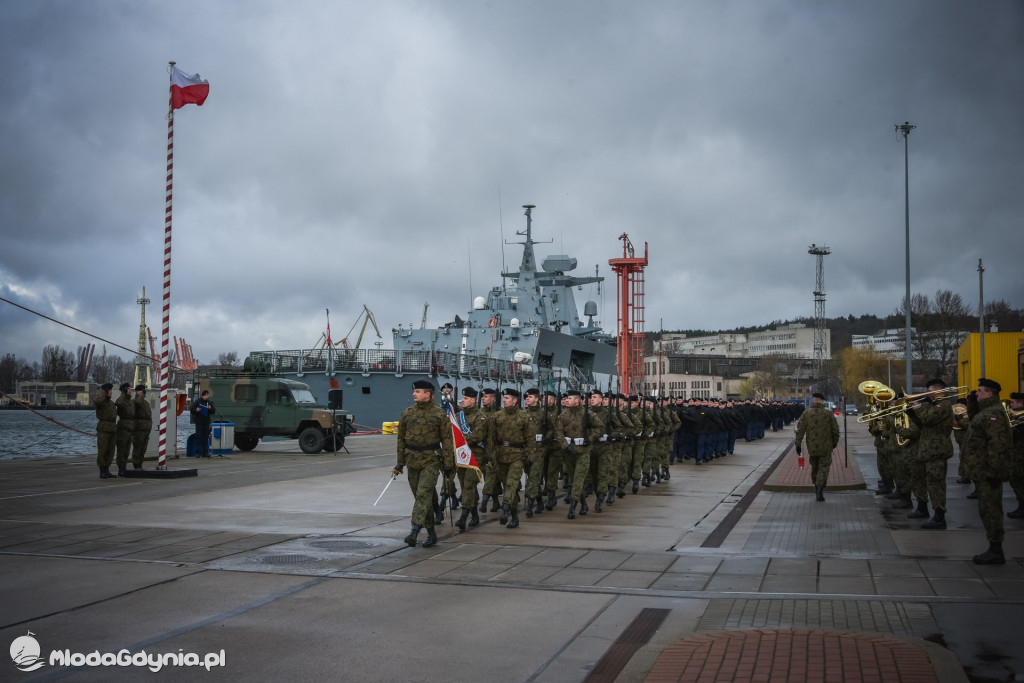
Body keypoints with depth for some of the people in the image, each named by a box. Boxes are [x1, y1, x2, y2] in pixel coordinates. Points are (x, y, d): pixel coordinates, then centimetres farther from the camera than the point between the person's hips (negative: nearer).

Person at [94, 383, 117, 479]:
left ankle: (107, 471, 13)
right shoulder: (100, 400, -4)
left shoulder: (112, 403, 19)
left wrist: (116, 431, 19)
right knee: (102, 451, -4)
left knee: (110, 452, 7)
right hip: (103, 429, -7)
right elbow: (96, 401, -32)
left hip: (112, 430, 7)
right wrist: (103, 392, -16)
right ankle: (102, 472, 1)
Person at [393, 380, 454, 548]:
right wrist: (400, 462, 10)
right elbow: (401, 438, 13)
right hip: (412, 460, 5)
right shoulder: (407, 413, 7)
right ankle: (431, 533, 18)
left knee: (424, 494, -16)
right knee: (420, 497, 9)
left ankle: (415, 531, -23)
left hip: (431, 460, -5)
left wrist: (448, 464, -4)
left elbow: (446, 440, -2)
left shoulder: (439, 414, -4)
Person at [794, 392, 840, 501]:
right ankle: (820, 490, -14)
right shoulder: (829, 414, -4)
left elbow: (800, 430, -5)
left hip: (812, 447, 2)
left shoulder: (806, 414, -3)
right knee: (823, 468, 0)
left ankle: (817, 488, 28)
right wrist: (835, 442, 14)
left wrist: (798, 444, -1)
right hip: (826, 447, -2)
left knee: (814, 468, 18)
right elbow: (835, 430, -1)